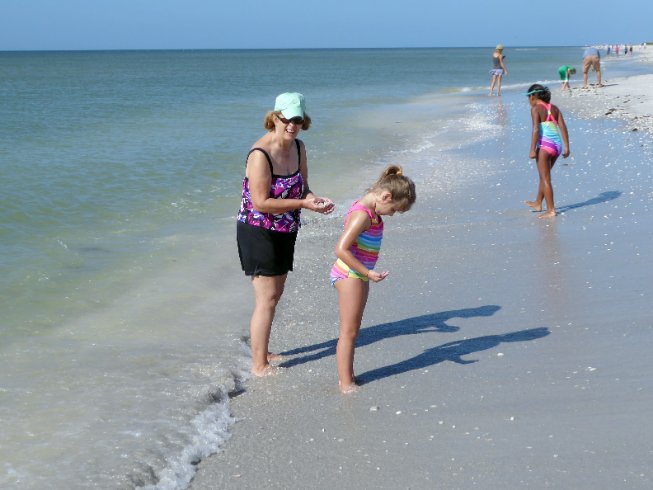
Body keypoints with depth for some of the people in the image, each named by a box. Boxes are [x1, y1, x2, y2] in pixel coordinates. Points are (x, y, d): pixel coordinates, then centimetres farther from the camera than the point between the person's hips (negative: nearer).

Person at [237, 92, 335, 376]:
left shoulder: (298, 147, 3)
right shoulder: (260, 154, -23)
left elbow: (302, 189, 8)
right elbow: (260, 203, -26)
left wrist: (317, 200, -14)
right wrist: (303, 204, -27)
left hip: (284, 233, 9)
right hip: (259, 233, -9)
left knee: (275, 294, 18)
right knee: (266, 299, -6)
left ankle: (262, 353, 33)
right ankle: (259, 365, 5)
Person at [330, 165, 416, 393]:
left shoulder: (372, 212, 7)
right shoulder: (362, 215, -23)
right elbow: (341, 249, -28)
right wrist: (368, 273, -26)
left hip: (358, 275, 10)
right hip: (349, 276, -10)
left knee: (353, 330, 16)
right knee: (348, 332, -3)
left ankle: (347, 378, 26)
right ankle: (346, 384, 4)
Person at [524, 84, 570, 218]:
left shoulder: (536, 108, -4)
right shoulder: (554, 108, 14)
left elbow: (536, 129, -14)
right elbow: (563, 128, 8)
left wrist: (532, 150, -15)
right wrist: (566, 147, 7)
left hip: (545, 144, -7)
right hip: (557, 145, 7)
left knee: (545, 178, 1)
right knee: (544, 176, 22)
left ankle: (551, 210, 0)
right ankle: (538, 203, 36)